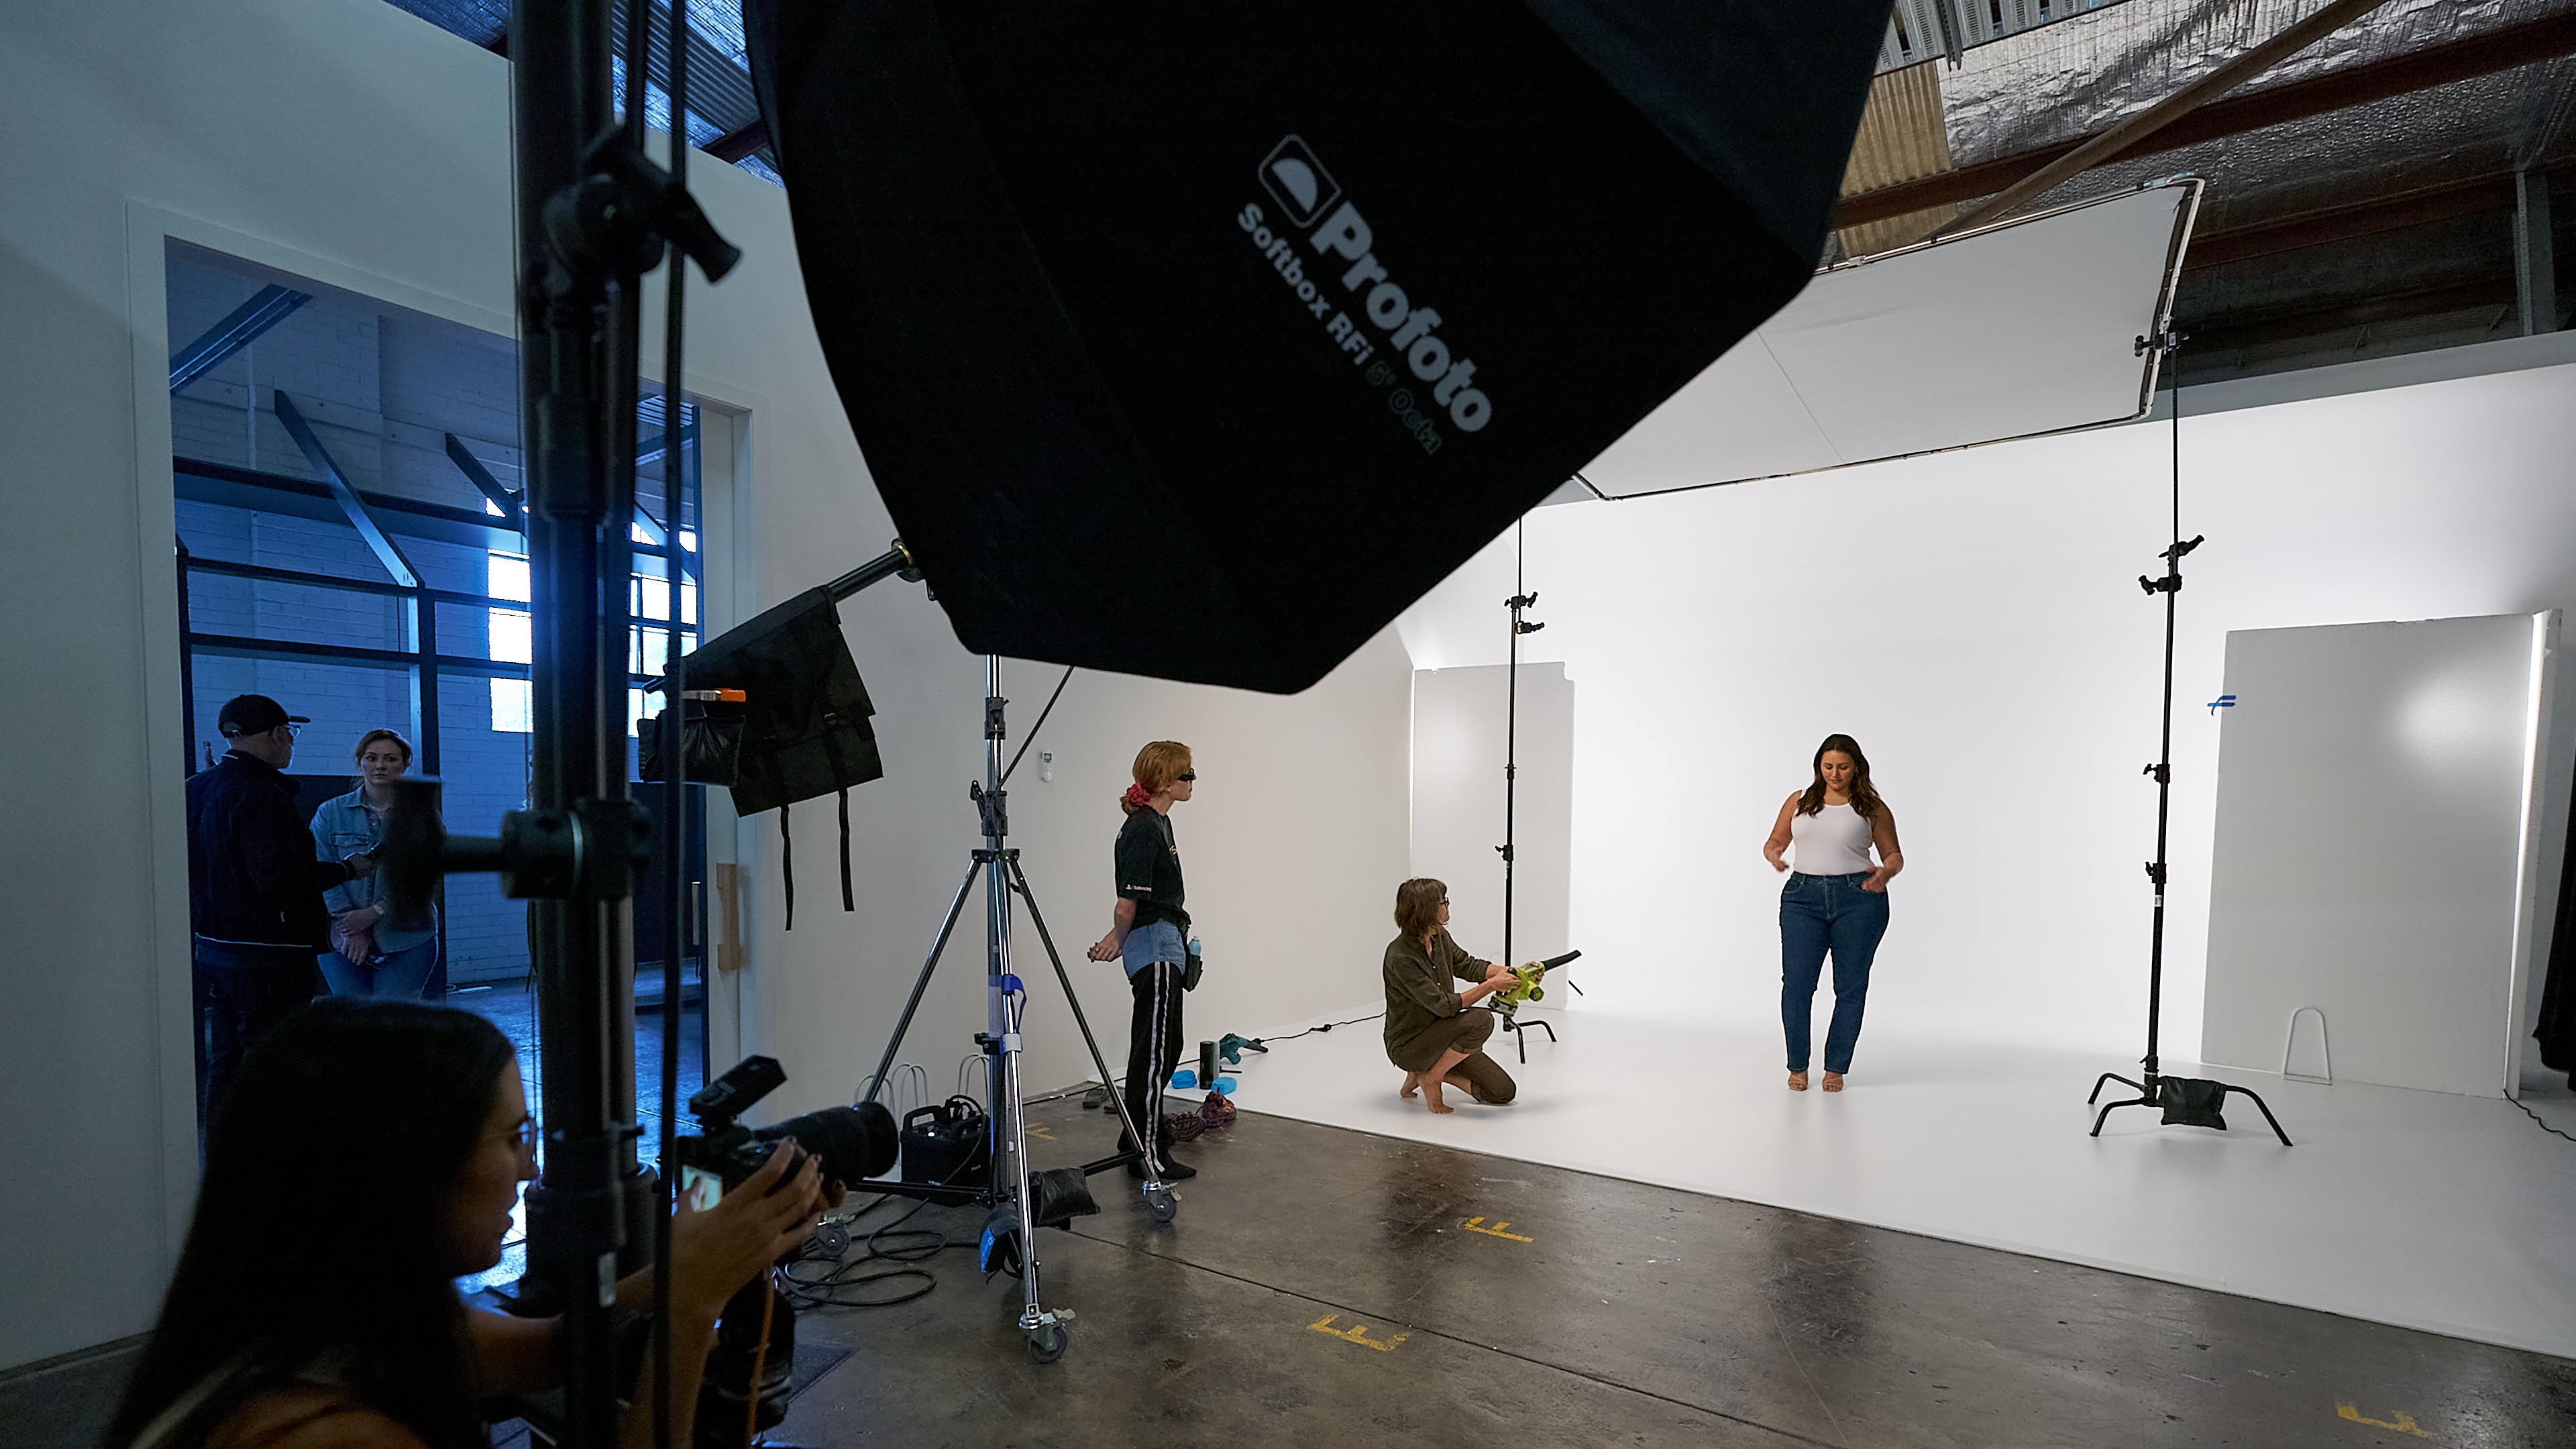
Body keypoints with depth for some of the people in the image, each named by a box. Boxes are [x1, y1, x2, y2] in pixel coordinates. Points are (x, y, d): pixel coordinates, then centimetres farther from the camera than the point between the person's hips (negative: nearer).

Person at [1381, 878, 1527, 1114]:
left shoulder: (1439, 936, -2)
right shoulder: (1400, 957, -27)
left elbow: (1468, 965, 11)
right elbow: (1444, 1005, -28)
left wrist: (1515, 972, -2)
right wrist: (1492, 985, -26)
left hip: (1439, 1036, 8)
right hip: (1408, 1047, -8)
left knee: (1504, 1092, 1)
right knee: (1481, 1019, -29)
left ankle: (1432, 1070, 14)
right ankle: (1430, 1078, -9)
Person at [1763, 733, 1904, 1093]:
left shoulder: (1872, 808, 5)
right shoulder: (1798, 801, 10)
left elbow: (1894, 854, 10)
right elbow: (1775, 842, 15)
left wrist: (1886, 873, -13)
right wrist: (1773, 855, -9)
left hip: (1859, 900, -1)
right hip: (1803, 898, 1)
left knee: (1851, 987, 6)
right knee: (1796, 983, -5)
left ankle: (1836, 1068, 21)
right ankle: (1797, 1067, 13)